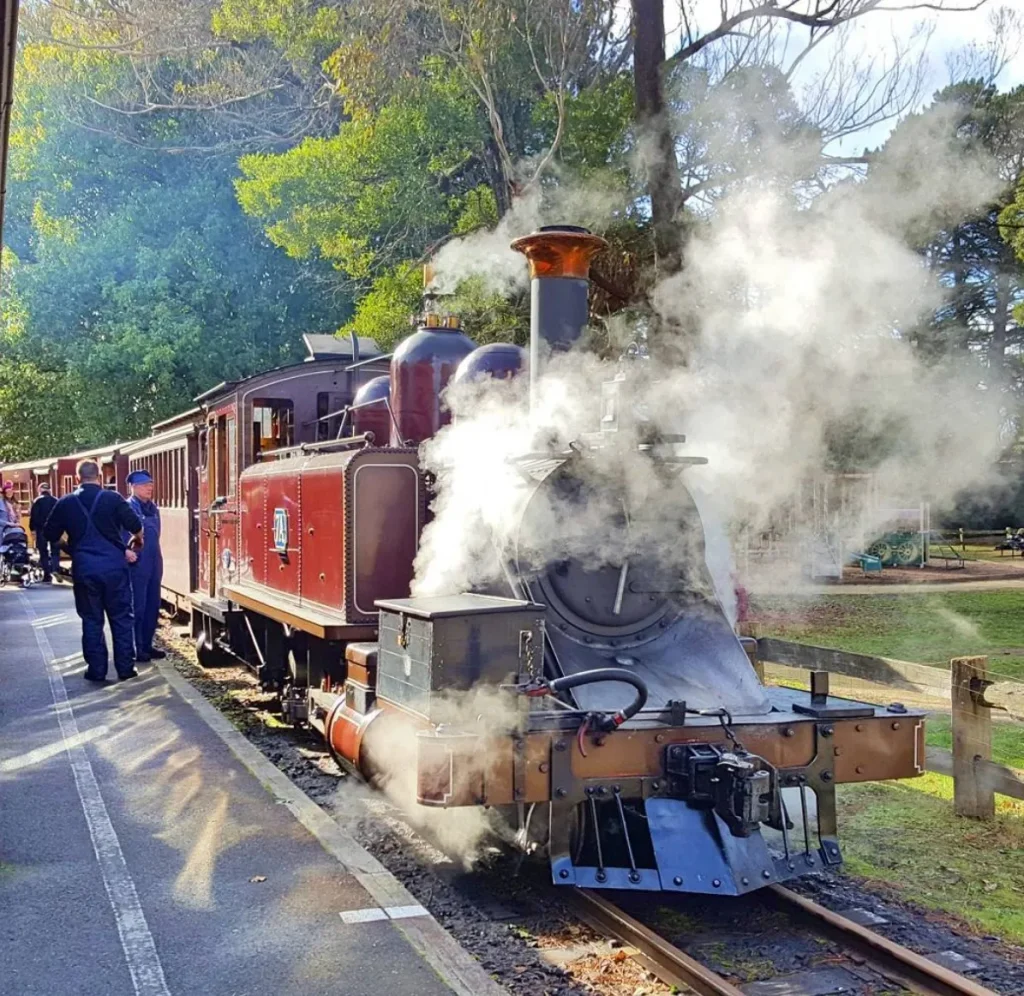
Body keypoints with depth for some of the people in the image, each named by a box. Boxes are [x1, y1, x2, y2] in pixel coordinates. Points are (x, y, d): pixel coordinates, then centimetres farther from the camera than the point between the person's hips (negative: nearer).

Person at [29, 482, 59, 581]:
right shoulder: (56, 501, 6)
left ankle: (47, 574, 2)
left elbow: (33, 516, -7)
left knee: (43, 552, 5)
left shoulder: (37, 501, -2)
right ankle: (55, 569, -15)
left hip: (41, 529, -2)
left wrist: (32, 529, -3)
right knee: (55, 551, 6)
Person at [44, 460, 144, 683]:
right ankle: (125, 668, 9)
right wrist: (136, 543, 15)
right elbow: (136, 527, -7)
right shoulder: (113, 498, -4)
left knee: (91, 619, 10)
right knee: (121, 617, 8)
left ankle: (97, 670, 10)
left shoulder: (66, 503, 2)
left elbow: (50, 535, 9)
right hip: (114, 565, -1)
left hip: (84, 568, 1)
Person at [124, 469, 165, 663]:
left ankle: (147, 644, 21)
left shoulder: (153, 507, 13)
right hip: (137, 564, -8)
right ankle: (136, 648, 4)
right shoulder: (128, 507, -11)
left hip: (154, 564, 8)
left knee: (153, 606, 12)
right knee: (137, 607, -3)